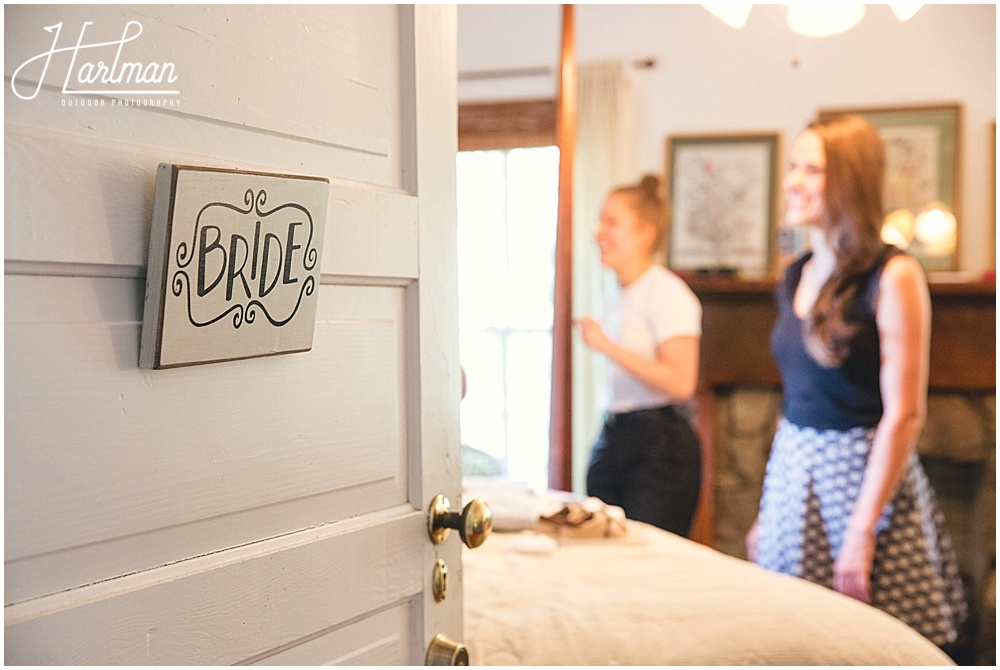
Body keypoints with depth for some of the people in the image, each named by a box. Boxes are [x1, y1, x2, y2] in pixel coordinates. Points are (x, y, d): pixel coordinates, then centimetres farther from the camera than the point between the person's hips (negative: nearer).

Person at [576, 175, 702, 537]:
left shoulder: (667, 292, -10)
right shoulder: (617, 300, 16)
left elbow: (680, 382, -20)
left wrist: (607, 345, -19)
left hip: (660, 446, -8)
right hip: (614, 440, 8)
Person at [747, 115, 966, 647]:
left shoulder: (893, 276, -12)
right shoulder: (795, 278, 8)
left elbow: (903, 414, -16)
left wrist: (863, 532, -18)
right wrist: (767, 511, 14)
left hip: (866, 477, -6)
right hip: (793, 478, 6)